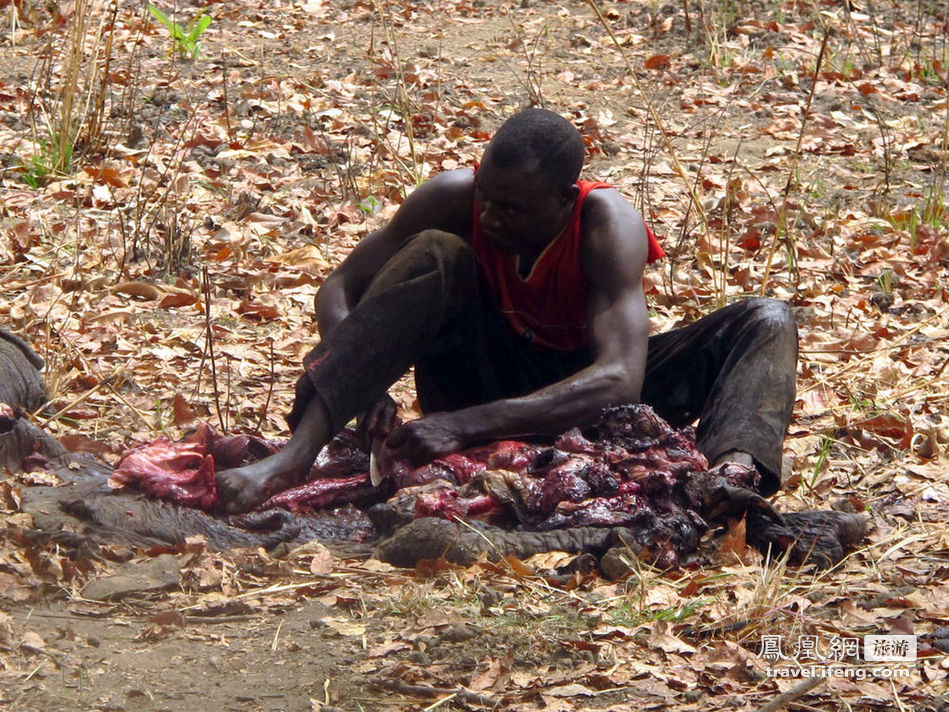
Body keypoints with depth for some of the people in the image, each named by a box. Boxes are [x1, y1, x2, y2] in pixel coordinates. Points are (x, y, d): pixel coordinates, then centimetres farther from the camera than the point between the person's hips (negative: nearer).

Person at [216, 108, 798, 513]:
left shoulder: (605, 222, -28)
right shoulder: (456, 198, -20)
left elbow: (620, 379, -40)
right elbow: (341, 288, -11)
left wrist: (463, 425, -48)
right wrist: (351, 379, -35)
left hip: (581, 402, -1)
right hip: (487, 375, 1)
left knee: (767, 321, -22)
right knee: (435, 255, -29)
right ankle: (296, 456, -43)